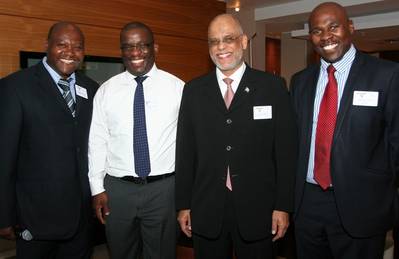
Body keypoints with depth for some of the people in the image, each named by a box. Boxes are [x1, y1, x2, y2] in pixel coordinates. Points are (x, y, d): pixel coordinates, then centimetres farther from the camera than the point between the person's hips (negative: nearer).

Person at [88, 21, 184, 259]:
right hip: (117, 188, 2)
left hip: (163, 187, -1)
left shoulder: (177, 87, -2)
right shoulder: (106, 90, 2)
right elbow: (97, 141, 3)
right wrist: (97, 188, 1)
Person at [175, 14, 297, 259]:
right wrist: (183, 204, 3)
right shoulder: (193, 90, 4)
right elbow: (185, 151, 4)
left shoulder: (273, 87, -2)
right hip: (206, 210, 2)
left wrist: (283, 206, -6)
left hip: (256, 208, -1)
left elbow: (286, 151, -3)